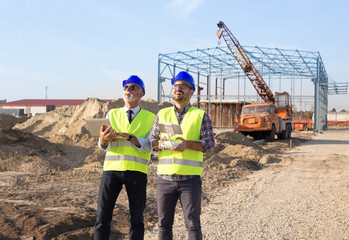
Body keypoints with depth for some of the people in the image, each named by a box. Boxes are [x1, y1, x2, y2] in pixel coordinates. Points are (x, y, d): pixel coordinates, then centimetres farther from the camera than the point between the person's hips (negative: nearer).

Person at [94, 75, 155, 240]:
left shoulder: (150, 118, 8)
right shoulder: (112, 114, 13)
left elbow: (149, 146, -5)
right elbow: (103, 146, 5)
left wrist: (128, 136, -19)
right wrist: (103, 138, -19)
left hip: (137, 171, -1)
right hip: (112, 169, 1)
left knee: (137, 218, 4)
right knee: (102, 216, -2)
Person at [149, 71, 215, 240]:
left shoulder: (200, 115, 5)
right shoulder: (162, 114, 14)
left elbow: (210, 144, -2)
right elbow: (151, 141, 10)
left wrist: (188, 144, -19)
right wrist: (160, 143, -14)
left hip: (190, 179, -2)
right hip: (164, 178, 3)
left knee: (192, 224, 0)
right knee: (164, 224, 7)